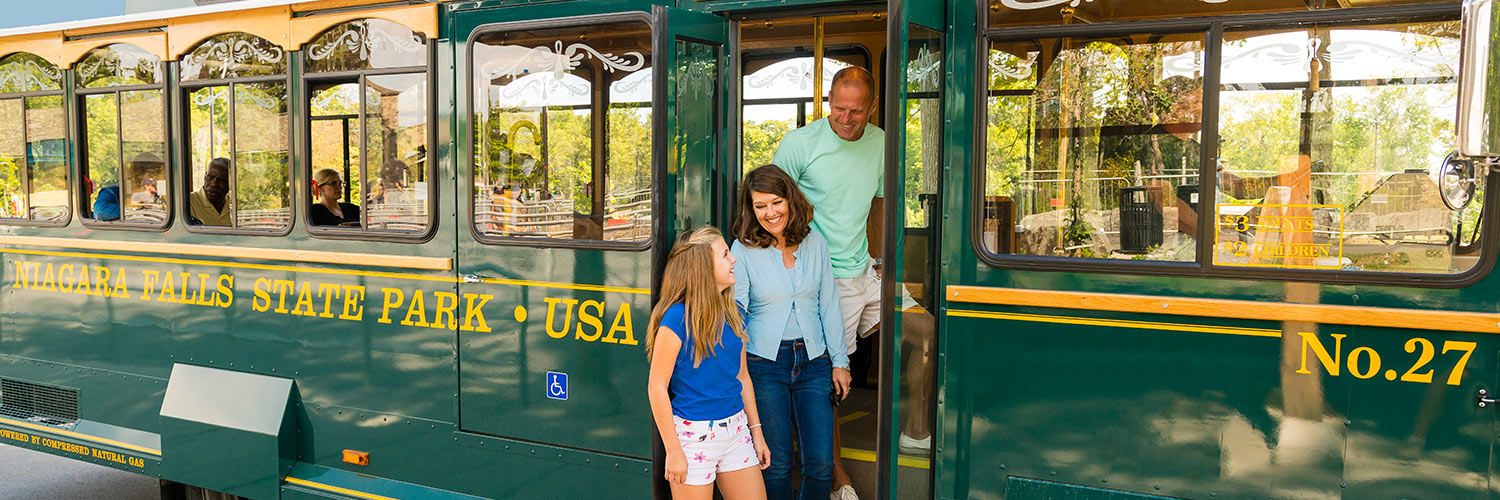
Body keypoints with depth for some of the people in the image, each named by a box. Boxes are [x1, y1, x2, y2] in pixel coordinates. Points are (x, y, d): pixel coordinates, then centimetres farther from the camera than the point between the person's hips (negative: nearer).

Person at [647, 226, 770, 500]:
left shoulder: (733, 314, 5)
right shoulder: (677, 318, -16)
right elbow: (657, 387, -14)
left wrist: (756, 431, 15)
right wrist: (673, 451, -14)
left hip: (735, 427, 6)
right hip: (694, 433, -6)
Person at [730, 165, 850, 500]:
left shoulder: (815, 243, 5)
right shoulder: (743, 250, -4)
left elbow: (829, 306, 9)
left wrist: (839, 361, 8)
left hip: (813, 360, 3)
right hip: (765, 363, -2)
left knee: (821, 464, 1)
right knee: (776, 465, 3)